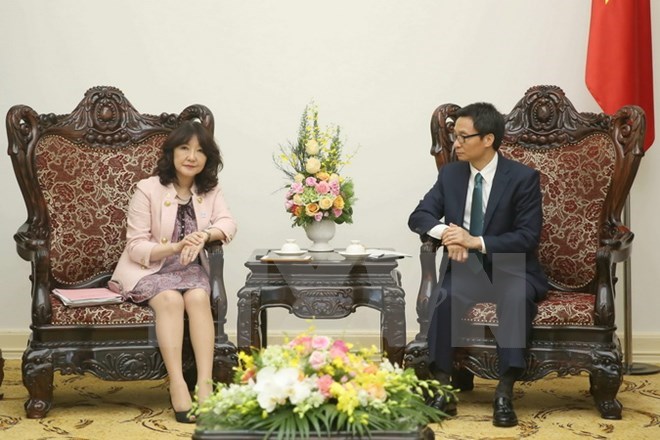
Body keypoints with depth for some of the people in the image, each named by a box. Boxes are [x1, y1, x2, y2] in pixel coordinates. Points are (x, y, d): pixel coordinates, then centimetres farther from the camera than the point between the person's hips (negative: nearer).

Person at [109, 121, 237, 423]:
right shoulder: (148, 190, -12)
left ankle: (205, 384, -34)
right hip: (147, 269, -3)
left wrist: (205, 235, -27)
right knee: (170, 299, -33)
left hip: (189, 269, 3)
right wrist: (177, 247, -28)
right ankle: (177, 384, -33)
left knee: (198, 297, -29)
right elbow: (136, 247, -13)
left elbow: (228, 224, -6)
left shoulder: (210, 190, 4)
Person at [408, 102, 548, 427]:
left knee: (516, 297, -36)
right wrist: (444, 231, -20)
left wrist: (477, 241, -26)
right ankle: (441, 386, -26)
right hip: (466, 268, 3)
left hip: (510, 269, -3)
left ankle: (504, 392, -33)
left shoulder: (523, 177, -7)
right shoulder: (450, 173, 6)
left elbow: (528, 237, -13)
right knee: (443, 294, -30)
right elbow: (419, 216, 3)